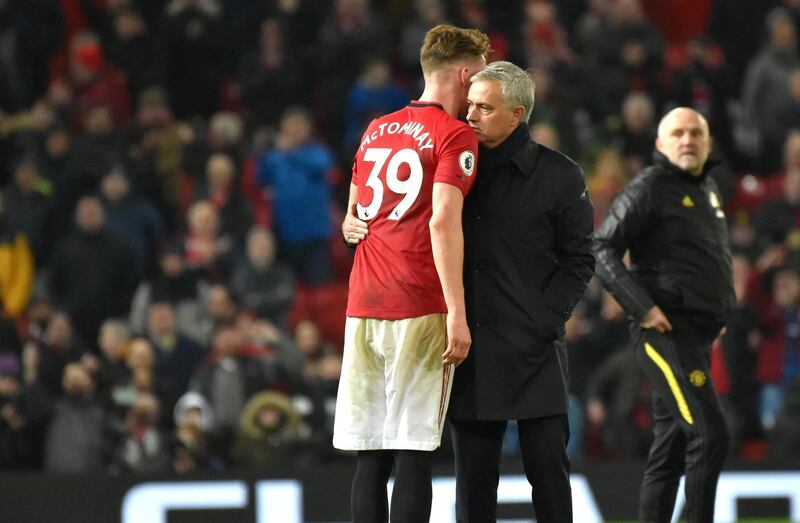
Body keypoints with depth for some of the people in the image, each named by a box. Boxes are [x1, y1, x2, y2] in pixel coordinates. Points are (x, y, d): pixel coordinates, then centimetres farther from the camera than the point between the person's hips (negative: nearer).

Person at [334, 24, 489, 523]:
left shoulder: (376, 131, 18)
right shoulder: (455, 136, -4)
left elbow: (354, 213, 30)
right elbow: (443, 223, -15)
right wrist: (457, 314, -18)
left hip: (362, 309, 6)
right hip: (419, 311, -6)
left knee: (371, 456, 5)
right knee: (414, 453, -6)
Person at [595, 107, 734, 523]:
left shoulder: (708, 188, 18)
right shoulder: (649, 188, -8)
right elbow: (603, 248, -13)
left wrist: (721, 310, 17)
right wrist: (641, 307, -19)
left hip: (700, 334, 8)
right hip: (665, 330, -8)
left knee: (670, 448, 8)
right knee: (710, 435, -17)